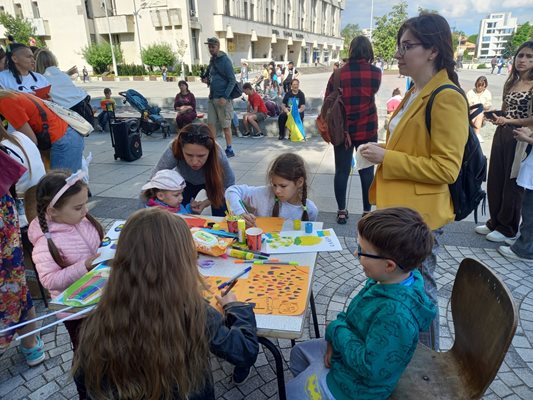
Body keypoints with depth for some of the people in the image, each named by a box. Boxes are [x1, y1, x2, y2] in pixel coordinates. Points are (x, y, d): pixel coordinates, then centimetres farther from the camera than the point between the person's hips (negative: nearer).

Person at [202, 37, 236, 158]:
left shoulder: (225, 60, -8)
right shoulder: (212, 60, 15)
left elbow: (232, 81, -13)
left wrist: (225, 97, -21)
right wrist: (207, 81, 4)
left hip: (223, 98, -7)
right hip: (212, 98, 8)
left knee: (226, 125, 0)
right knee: (211, 124, 6)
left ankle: (229, 150, 10)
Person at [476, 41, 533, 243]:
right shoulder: (511, 83, 10)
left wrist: (508, 121, -18)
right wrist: (495, 115, 2)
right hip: (501, 135, 7)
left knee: (512, 185, 5)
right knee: (495, 181, 12)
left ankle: (507, 229, 21)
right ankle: (494, 222, 29)